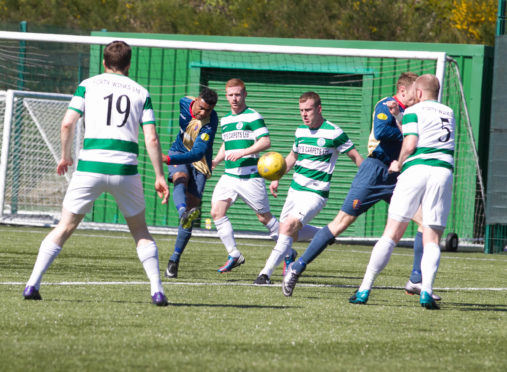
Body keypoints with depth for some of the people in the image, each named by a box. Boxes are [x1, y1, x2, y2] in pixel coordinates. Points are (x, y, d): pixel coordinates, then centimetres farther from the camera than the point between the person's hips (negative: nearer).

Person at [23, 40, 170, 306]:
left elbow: (67, 123, -1)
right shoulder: (141, 93, 12)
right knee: (140, 231, 16)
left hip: (90, 165, -1)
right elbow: (151, 139, 4)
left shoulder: (88, 85, 9)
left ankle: (33, 284, -2)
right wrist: (160, 177, 8)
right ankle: (157, 291, 5)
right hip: (125, 168, 1)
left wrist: (65, 156, 15)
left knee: (65, 227, 8)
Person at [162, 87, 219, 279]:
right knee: (181, 180, -33)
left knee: (191, 207, -11)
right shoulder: (184, 103, -10)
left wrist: (168, 159, -45)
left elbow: (198, 153, -34)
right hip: (179, 153, 3)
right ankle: (184, 212, -66)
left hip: (198, 162, -3)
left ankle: (174, 259, -2)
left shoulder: (210, 123, -25)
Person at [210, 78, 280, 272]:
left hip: (250, 175, -6)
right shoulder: (225, 120, 16)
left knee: (264, 217, 1)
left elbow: (266, 142, -15)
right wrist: (214, 162, 14)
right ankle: (234, 255, -4)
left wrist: (243, 152, -23)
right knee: (217, 211, -12)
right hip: (229, 175, 6)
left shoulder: (253, 117, -6)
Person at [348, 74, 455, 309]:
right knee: (432, 240, 3)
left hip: (416, 169, -3)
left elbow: (410, 142, -6)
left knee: (391, 235, 0)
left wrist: (398, 164, 11)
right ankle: (426, 292, -16)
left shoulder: (413, 111, 6)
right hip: (443, 171, 3)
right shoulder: (449, 113, 22)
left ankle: (365, 290, 0)